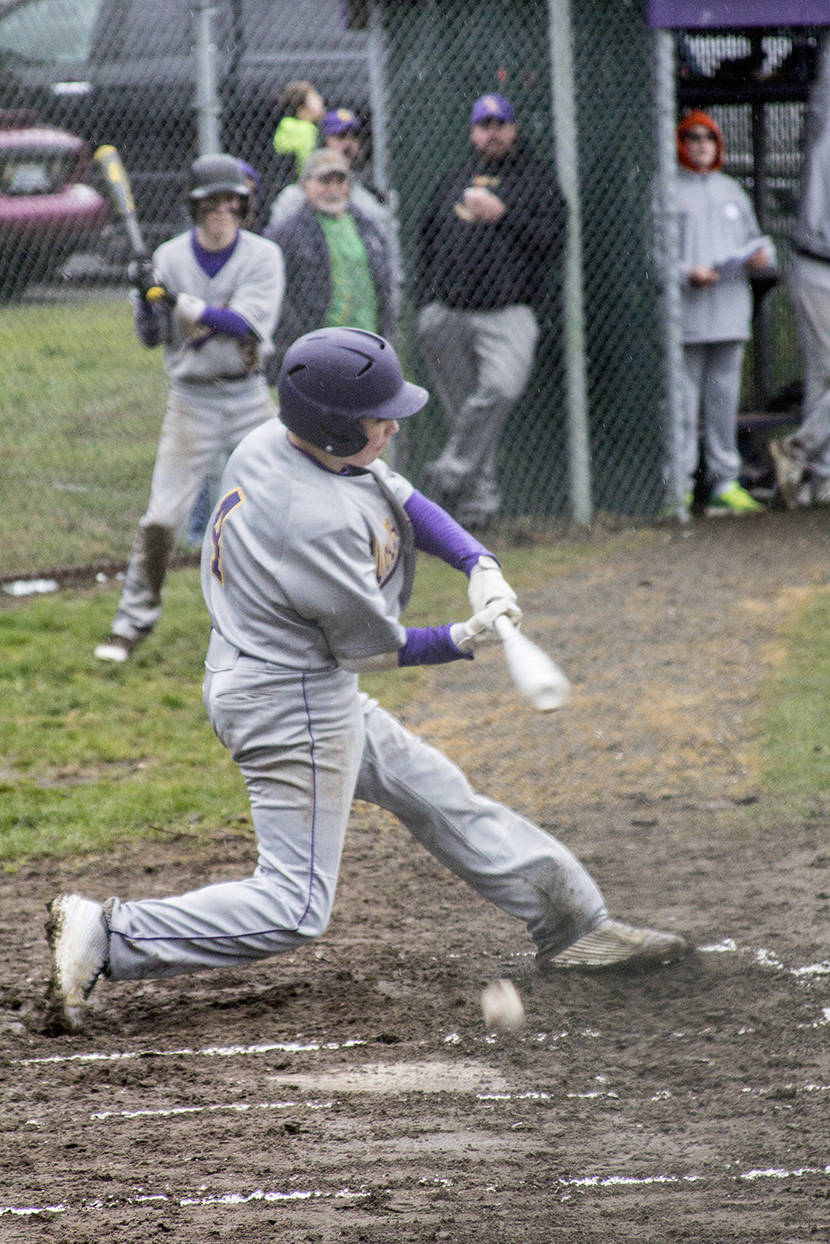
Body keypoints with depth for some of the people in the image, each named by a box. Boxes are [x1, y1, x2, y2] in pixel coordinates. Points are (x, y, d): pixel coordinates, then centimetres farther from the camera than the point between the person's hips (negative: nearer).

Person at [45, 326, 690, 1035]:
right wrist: (463, 642, -5)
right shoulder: (321, 523, -30)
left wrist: (480, 565, -6)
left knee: (435, 792, 19)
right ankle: (105, 937, -11)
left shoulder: (274, 443, -2)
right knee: (293, 908, -7)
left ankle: (574, 924, 29)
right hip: (292, 707, -11)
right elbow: (371, 650, -18)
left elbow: (406, 501, 8)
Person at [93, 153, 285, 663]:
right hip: (192, 400, 0)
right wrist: (149, 300, -20)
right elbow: (152, 338, 0)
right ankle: (134, 620, 3)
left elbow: (250, 327, -20)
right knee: (162, 516, -6)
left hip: (248, 396, 0)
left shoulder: (263, 256, -7)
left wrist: (190, 306, -25)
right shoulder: (171, 258, -3)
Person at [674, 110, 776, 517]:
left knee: (724, 399, 8)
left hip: (730, 312, 5)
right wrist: (687, 274, -19)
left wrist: (762, 256, 1)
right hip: (684, 314, -5)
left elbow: (753, 238, 24)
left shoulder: (730, 190, 19)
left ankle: (725, 483, 13)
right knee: (683, 401, -7)